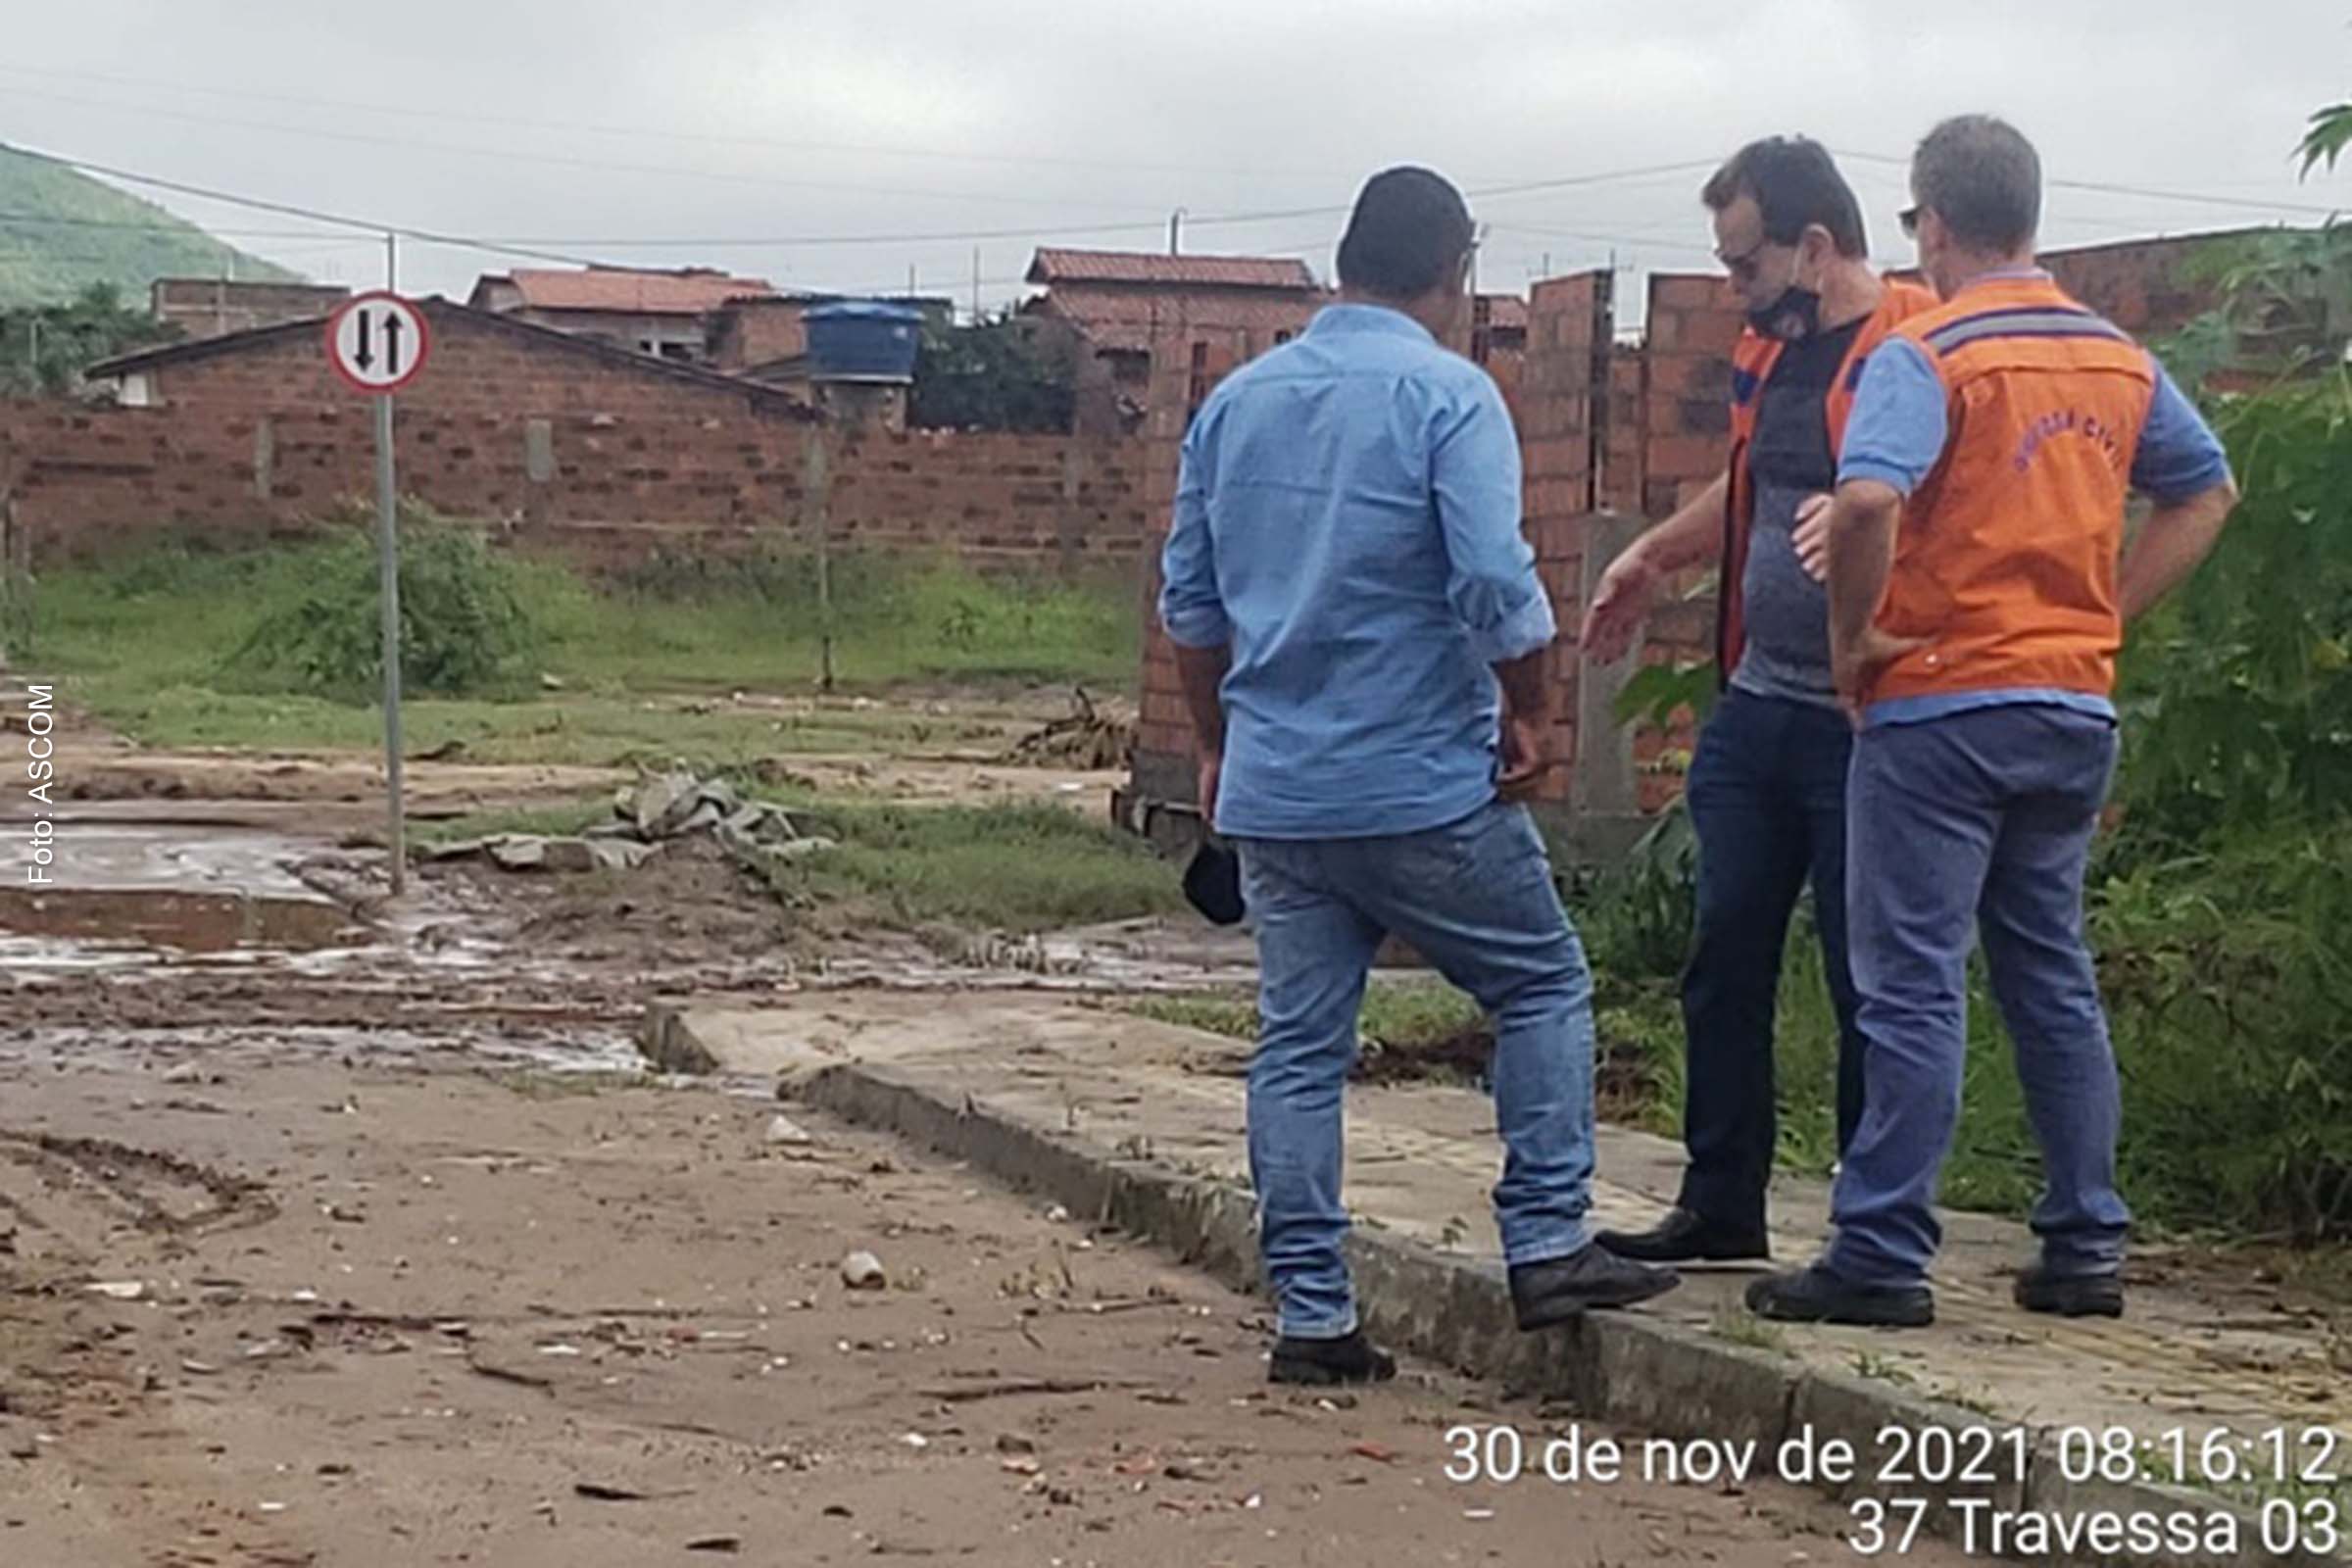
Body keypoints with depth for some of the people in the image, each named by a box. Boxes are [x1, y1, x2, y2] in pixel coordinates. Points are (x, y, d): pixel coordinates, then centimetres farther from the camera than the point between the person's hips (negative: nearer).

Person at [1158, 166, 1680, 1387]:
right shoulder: (1446, 395, -9)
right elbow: (1496, 584, -18)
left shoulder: (1235, 401, 10)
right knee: (1543, 988, 12)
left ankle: (1312, 1318, 10)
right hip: (1424, 787, -5)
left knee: (1298, 1047, 8)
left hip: (1272, 793, 6)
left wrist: (1218, 748, 24)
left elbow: (1189, 600, 14)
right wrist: (1531, 716, -4)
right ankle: (1546, 1247, 8)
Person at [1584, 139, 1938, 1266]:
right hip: (1755, 707, 8)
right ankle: (1720, 1204, 22)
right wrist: (1654, 556, 32)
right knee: (1724, 962, 11)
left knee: (1868, 983, 1)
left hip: (1861, 720, -8)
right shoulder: (1768, 351, 14)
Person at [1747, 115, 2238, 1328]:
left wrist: (1854, 636, -13)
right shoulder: (2118, 361, 10)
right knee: (2053, 978, 14)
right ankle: (2084, 1250, 17)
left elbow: (1867, 501, -27)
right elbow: (2206, 493, 21)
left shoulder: (1925, 356, -11)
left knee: (1915, 989, -3)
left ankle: (1881, 1259, 0)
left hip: (1941, 704, -6)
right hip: (2075, 706, 6)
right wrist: (2105, 612, 17)